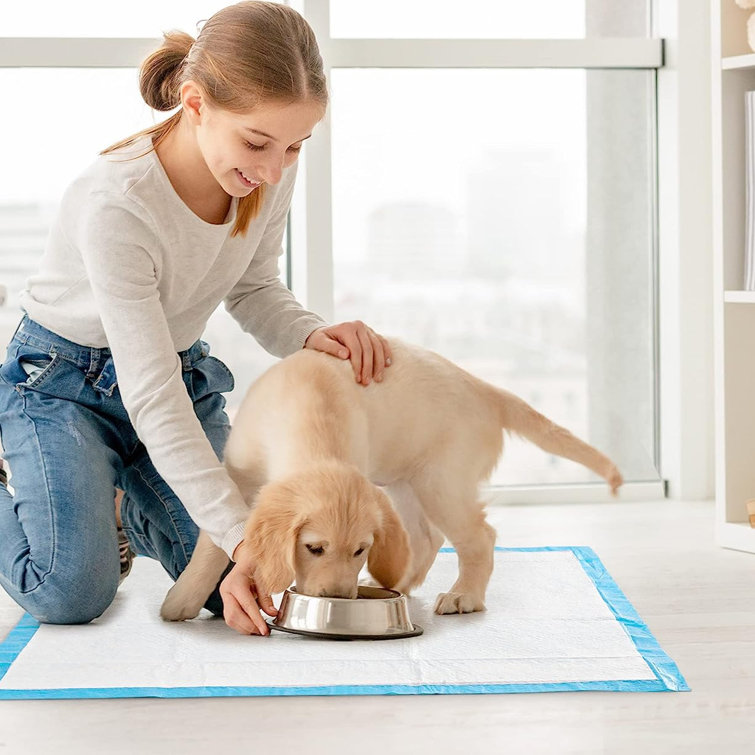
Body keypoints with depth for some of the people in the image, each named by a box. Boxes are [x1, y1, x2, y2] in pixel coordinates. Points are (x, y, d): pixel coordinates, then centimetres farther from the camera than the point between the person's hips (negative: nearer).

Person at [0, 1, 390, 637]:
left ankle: (123, 495, 22)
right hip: (64, 382, -5)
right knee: (72, 592, -23)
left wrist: (314, 334, -24)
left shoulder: (271, 170, -17)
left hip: (185, 372, 5)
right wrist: (242, 534, -38)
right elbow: (152, 397, -33)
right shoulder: (116, 204, -35)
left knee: (231, 587, -10)